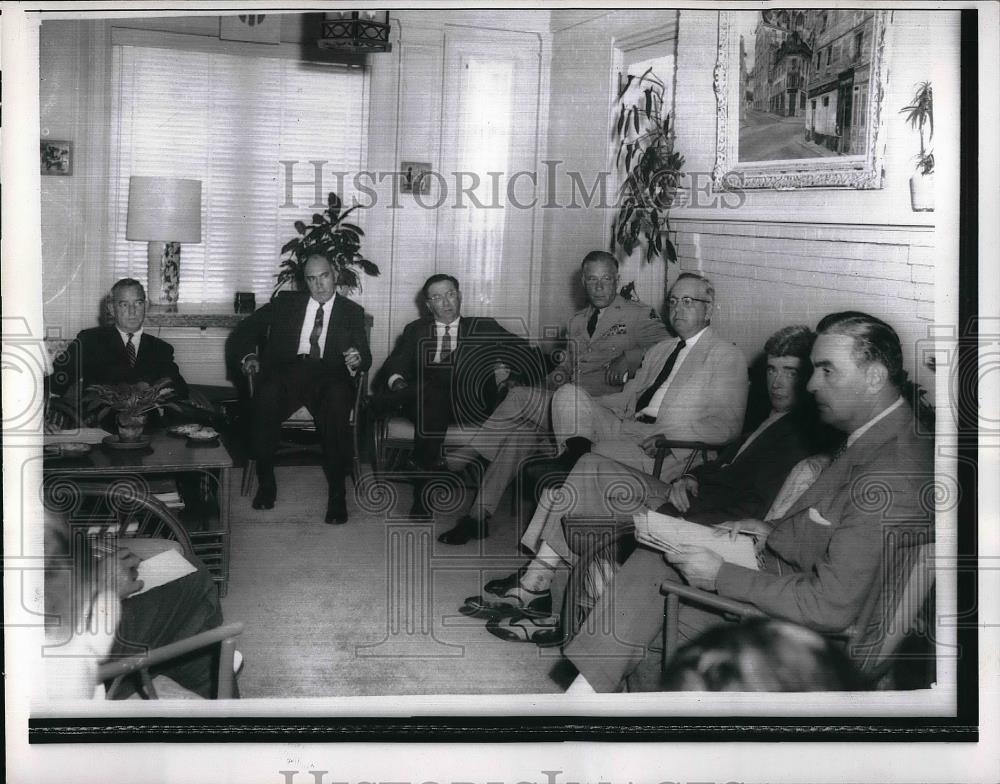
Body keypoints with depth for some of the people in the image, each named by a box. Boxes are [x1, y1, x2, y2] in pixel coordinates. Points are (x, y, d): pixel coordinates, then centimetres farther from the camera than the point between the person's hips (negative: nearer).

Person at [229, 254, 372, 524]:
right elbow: (245, 330, 20)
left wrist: (357, 359, -15)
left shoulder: (352, 312, 19)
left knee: (337, 399, -37)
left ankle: (337, 492, -31)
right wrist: (248, 355, -1)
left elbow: (366, 357, 10)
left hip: (329, 375, -1)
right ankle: (265, 480, -19)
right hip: (286, 371, 1)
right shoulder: (286, 302, 21)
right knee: (267, 395, -35)